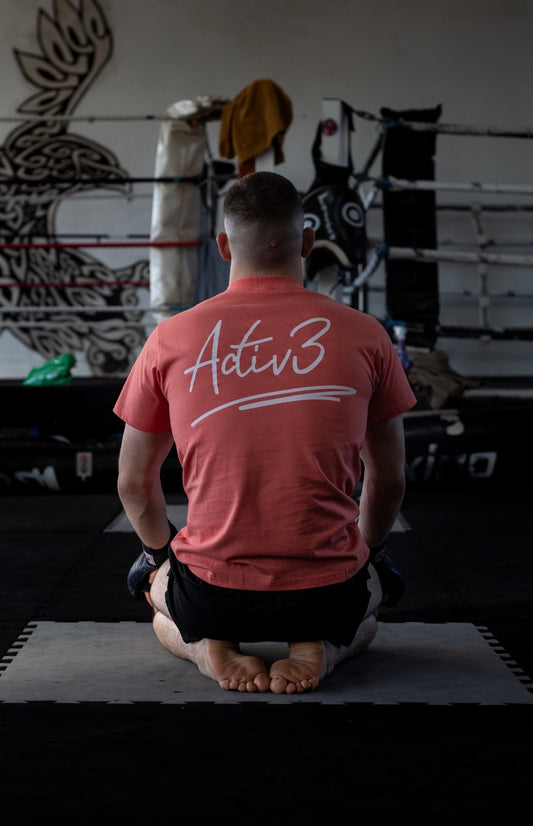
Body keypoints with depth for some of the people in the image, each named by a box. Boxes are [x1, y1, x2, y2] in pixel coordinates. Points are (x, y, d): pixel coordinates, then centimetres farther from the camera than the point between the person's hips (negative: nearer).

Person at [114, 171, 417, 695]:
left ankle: (209, 648, 3)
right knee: (362, 615, 38)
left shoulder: (170, 340, -2)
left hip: (212, 593, 0)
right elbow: (388, 480, 8)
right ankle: (321, 648, 4)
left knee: (170, 618, 37)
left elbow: (134, 483, 8)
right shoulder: (363, 335, -2)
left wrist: (165, 556, 28)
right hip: (327, 591, 0)